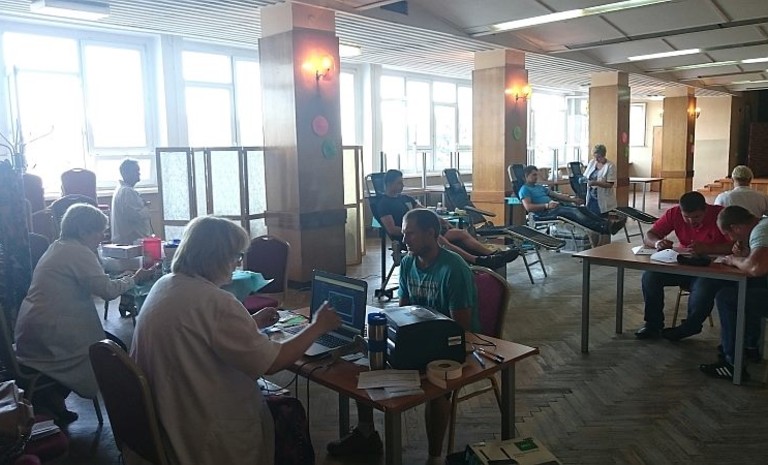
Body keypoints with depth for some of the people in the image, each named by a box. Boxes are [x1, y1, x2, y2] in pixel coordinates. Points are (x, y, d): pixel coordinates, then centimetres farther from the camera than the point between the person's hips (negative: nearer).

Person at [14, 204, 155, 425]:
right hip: (48, 336, -10)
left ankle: (51, 398, 14)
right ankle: (51, 396, 4)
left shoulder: (58, 247, 15)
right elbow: (108, 290, -21)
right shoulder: (79, 253, -16)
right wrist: (135, 279, -5)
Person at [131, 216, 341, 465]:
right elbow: (274, 362, -22)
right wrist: (317, 326, -9)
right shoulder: (214, 302, -28)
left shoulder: (164, 285, 0)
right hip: (203, 436, -8)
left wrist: (251, 323, 13)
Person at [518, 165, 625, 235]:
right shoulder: (524, 190, 1)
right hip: (544, 213, -9)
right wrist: (547, 205, -21)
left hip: (554, 207, 9)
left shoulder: (540, 187, 28)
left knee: (582, 208, -11)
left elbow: (557, 195, 26)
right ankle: (605, 228, -42)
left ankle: (609, 224, -24)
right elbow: (528, 207, -15)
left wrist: (573, 199, 13)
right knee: (573, 212, -29)